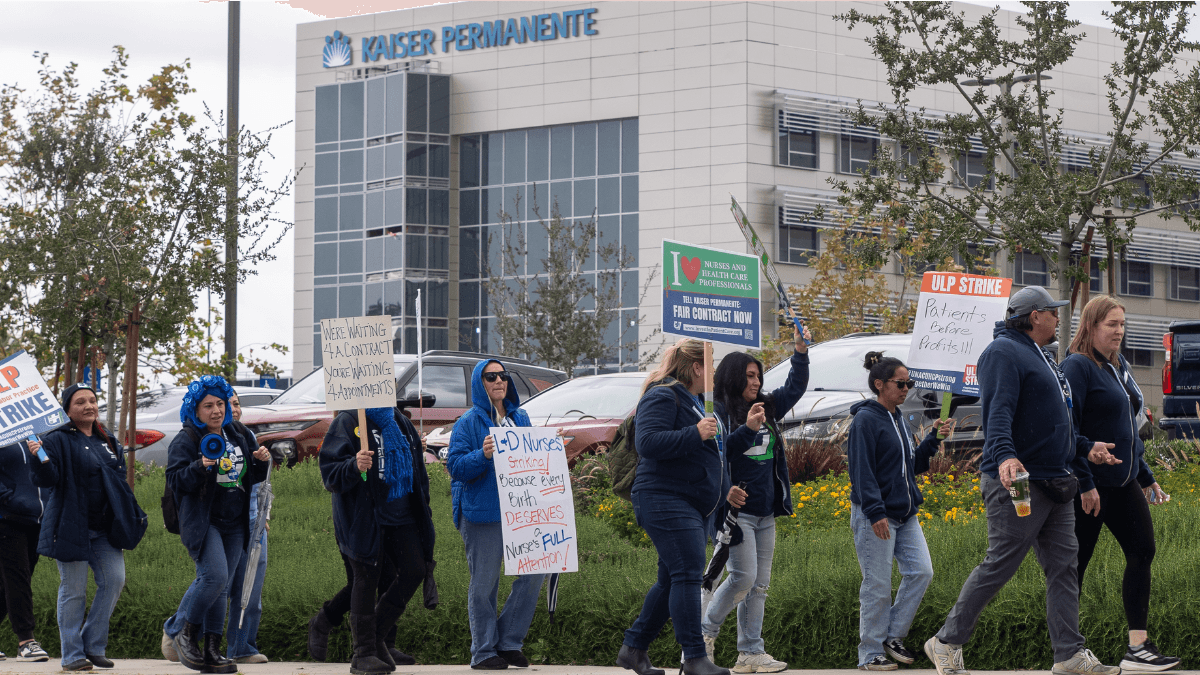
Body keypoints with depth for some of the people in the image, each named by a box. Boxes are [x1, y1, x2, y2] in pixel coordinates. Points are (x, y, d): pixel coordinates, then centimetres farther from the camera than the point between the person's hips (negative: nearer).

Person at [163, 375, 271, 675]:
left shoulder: (238, 438, 15)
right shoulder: (186, 440, -5)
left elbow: (251, 478, 22)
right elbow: (175, 480, -13)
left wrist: (261, 462, 1)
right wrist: (200, 466, -29)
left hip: (235, 525, 6)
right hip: (203, 523, -6)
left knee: (221, 586, 5)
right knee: (215, 576, -22)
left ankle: (211, 650, 8)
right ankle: (181, 628, -2)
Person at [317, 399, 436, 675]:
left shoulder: (399, 422, 16)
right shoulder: (347, 422, -7)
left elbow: (417, 469, 26)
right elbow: (330, 472, -15)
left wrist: (424, 509, 20)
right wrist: (354, 466, -36)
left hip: (401, 515, 7)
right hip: (365, 518, -7)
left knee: (413, 572, 0)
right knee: (366, 582, -3)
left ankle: (375, 634, 16)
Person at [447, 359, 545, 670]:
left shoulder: (520, 419, 16)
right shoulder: (469, 422, -1)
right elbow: (456, 466, -9)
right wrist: (483, 455, -24)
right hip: (482, 513, -5)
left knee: (535, 569, -3)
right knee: (484, 583, -2)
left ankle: (509, 642, 9)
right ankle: (483, 651, 7)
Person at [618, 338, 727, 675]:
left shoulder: (694, 401, 22)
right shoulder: (662, 397, -10)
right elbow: (648, 443, -24)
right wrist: (695, 434, -27)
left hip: (692, 506, 10)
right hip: (666, 499, -10)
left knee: (672, 580, 11)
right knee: (687, 574, -15)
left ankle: (633, 647, 18)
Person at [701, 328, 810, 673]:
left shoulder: (767, 408, 14)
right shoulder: (719, 412, -7)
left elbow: (795, 388, 24)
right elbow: (718, 452, -18)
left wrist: (800, 351, 12)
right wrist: (748, 429, -28)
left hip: (765, 513, 8)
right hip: (737, 509, -8)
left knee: (760, 584, 6)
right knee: (743, 577, -13)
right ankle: (705, 632, 7)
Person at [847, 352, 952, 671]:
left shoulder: (899, 420, 14)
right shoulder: (866, 420, -11)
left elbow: (913, 466, 21)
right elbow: (862, 470, -17)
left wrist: (933, 439, 7)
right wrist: (875, 513, -24)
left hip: (905, 514, 8)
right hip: (875, 516, -8)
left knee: (921, 572, 0)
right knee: (878, 586, -3)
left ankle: (893, 636, 12)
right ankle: (871, 654, 6)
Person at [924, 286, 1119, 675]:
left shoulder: (1038, 356, 22)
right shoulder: (1004, 353, -11)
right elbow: (997, 412, -25)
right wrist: (1004, 456, -40)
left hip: (1053, 482, 10)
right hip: (1016, 482, -10)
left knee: (1064, 565, 4)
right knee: (998, 567, -8)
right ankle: (947, 643, 2)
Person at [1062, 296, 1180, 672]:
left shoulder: (1118, 367, 16)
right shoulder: (1078, 367, -11)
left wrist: (1146, 477, 23)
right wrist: (1084, 483, -25)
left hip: (1123, 485, 9)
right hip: (1090, 485, -9)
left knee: (1142, 553, 1)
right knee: (1076, 565, -1)